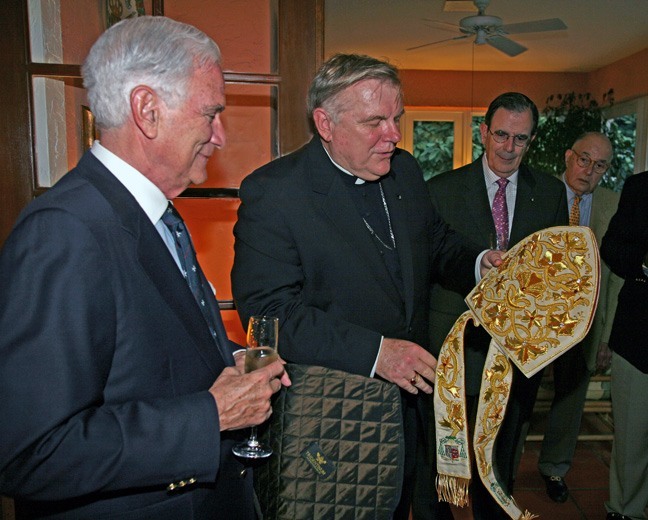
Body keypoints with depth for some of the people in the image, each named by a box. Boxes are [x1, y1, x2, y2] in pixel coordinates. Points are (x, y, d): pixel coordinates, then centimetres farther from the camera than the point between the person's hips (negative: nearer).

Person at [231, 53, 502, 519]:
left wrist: (477, 264, -6)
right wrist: (373, 352, -30)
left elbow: (436, 242, 16)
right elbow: (269, 310, -25)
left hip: (408, 394, 6)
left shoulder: (405, 170, 2)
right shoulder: (272, 192, -20)